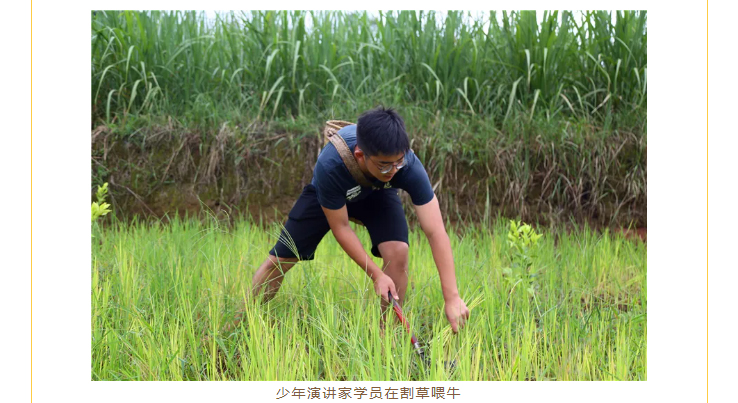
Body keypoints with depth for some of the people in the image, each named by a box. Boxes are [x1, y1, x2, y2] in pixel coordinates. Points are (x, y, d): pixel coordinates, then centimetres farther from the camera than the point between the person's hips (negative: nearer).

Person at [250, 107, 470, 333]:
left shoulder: (410, 167, -41)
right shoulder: (329, 167, -44)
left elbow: (436, 232, -41)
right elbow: (340, 227, -28)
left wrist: (452, 297, -45)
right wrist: (376, 274, -32)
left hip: (377, 194, 1)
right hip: (328, 195, -1)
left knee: (397, 251, -26)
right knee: (279, 261, -2)